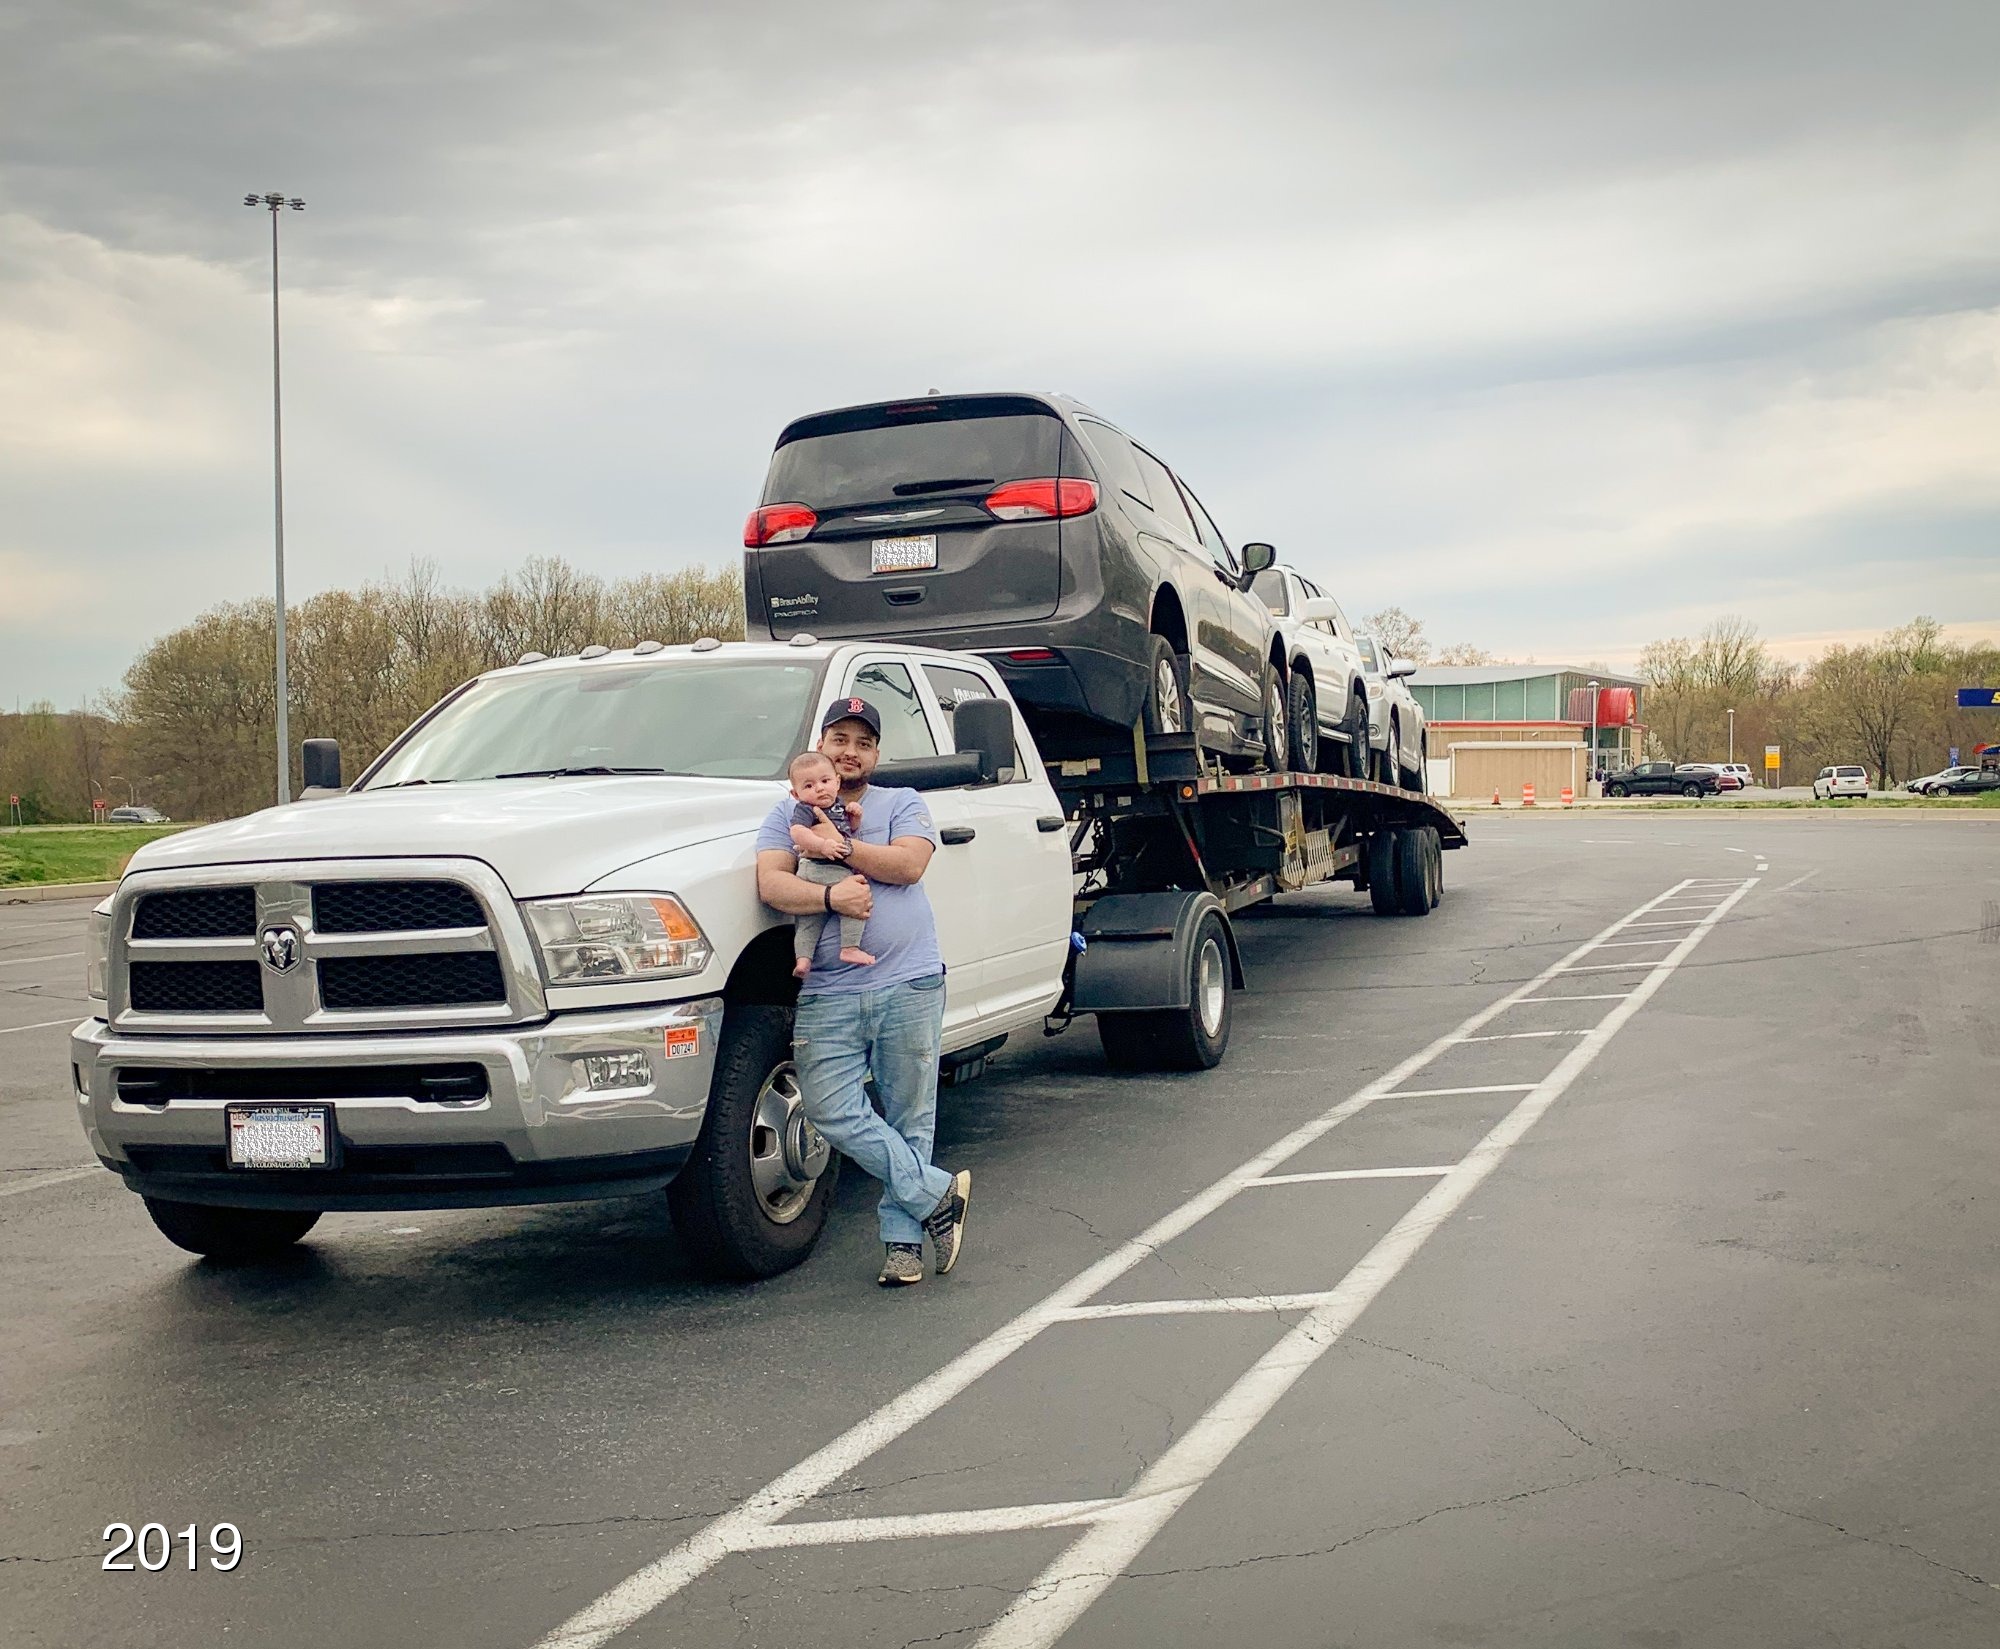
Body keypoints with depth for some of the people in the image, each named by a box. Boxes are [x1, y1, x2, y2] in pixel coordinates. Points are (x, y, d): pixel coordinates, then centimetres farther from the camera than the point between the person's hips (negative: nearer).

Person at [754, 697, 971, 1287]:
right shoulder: (788, 814, 15)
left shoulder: (903, 804, 13)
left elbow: (910, 863, -6)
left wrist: (837, 846, -10)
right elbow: (769, 884, -1)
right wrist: (829, 895, -18)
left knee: (909, 1118, 1)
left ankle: (902, 1239, 11)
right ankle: (939, 1194, -1)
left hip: (909, 985, -1)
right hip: (827, 995, 1)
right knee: (833, 1113, -11)